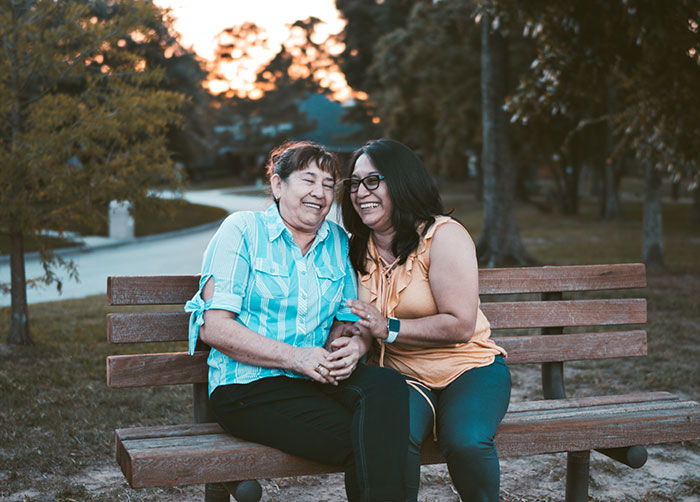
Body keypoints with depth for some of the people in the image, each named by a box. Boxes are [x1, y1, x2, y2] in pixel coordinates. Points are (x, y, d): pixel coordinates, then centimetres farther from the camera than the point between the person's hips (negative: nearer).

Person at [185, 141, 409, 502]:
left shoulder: (339, 243, 14)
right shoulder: (242, 230, -1)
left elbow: (349, 320, 15)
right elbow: (214, 327, -9)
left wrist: (353, 346, -11)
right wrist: (296, 357, -18)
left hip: (317, 379, 5)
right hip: (248, 387, -5)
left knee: (388, 385, -27)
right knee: (362, 440, -27)